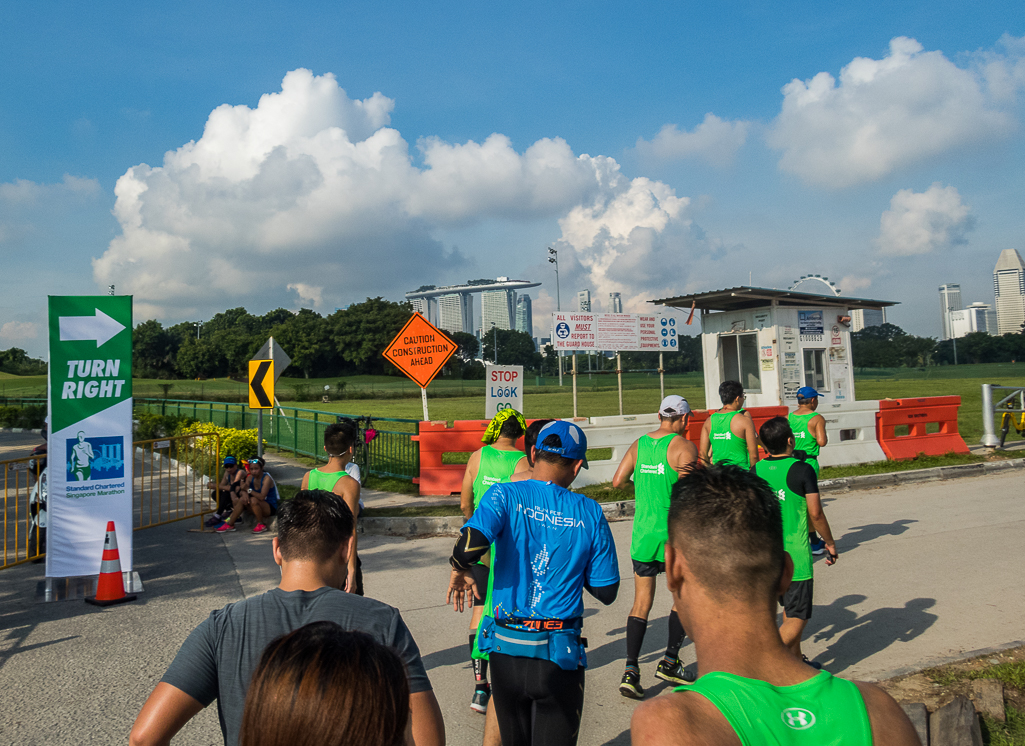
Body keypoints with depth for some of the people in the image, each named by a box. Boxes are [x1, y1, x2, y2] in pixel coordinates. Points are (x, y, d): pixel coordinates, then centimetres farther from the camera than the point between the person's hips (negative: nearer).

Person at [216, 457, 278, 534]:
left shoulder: (267, 478, -18)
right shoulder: (250, 477, 3)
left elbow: (262, 497, -29)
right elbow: (241, 491, -4)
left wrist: (248, 489, -27)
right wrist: (244, 493, -27)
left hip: (270, 508, -7)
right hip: (258, 507, 7)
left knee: (253, 500, -32)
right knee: (242, 499, -15)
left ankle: (261, 525, -15)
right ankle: (230, 524, -10)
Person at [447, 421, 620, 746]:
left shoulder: (506, 495, -7)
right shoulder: (590, 513, -3)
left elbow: (470, 545, -25)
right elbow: (606, 592, 2)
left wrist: (460, 571, -3)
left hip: (506, 649, 1)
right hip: (560, 657, -1)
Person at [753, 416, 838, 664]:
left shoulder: (756, 470, 2)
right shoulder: (802, 470, -12)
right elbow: (815, 514, -11)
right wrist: (830, 543, 4)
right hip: (795, 555, -6)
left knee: (790, 611, 22)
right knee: (797, 619, 0)